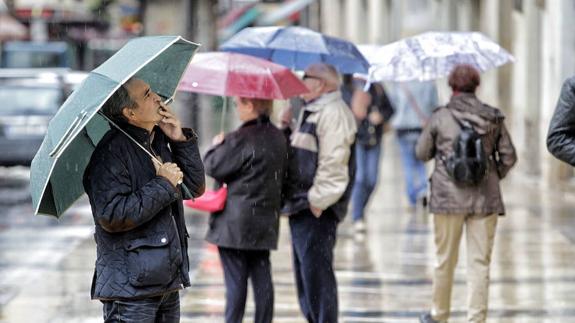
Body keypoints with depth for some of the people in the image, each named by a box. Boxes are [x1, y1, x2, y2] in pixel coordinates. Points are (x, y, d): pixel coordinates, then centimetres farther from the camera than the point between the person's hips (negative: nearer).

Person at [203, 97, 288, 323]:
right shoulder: (278, 138, 7)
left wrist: (217, 147, 7)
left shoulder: (242, 139, -17)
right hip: (265, 224, 7)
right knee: (262, 279, 10)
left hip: (236, 224, -7)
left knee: (235, 280, -2)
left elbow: (213, 167, -12)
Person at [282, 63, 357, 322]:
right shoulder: (311, 112, 21)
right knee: (304, 272, 15)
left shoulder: (333, 113, -14)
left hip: (316, 211, -11)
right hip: (301, 206, 11)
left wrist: (318, 201, -22)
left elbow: (333, 163, -21)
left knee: (315, 271, -10)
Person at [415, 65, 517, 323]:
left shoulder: (440, 117, -5)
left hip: (448, 197, -1)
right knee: (479, 262, 2)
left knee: (445, 261, 12)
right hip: (485, 200, 1)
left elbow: (422, 153, 4)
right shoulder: (494, 118, 1)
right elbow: (509, 157, 3)